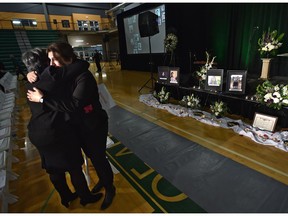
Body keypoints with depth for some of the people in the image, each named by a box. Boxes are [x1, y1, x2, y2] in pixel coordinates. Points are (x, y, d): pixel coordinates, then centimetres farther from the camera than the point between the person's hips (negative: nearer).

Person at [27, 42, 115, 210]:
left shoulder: (83, 76, -25)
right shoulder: (61, 74, 0)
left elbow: (74, 104, -34)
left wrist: (43, 99, -28)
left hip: (94, 126, -8)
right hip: (78, 125, 8)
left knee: (99, 158, 9)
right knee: (91, 156, 24)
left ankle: (110, 188, 35)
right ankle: (102, 180, 50)